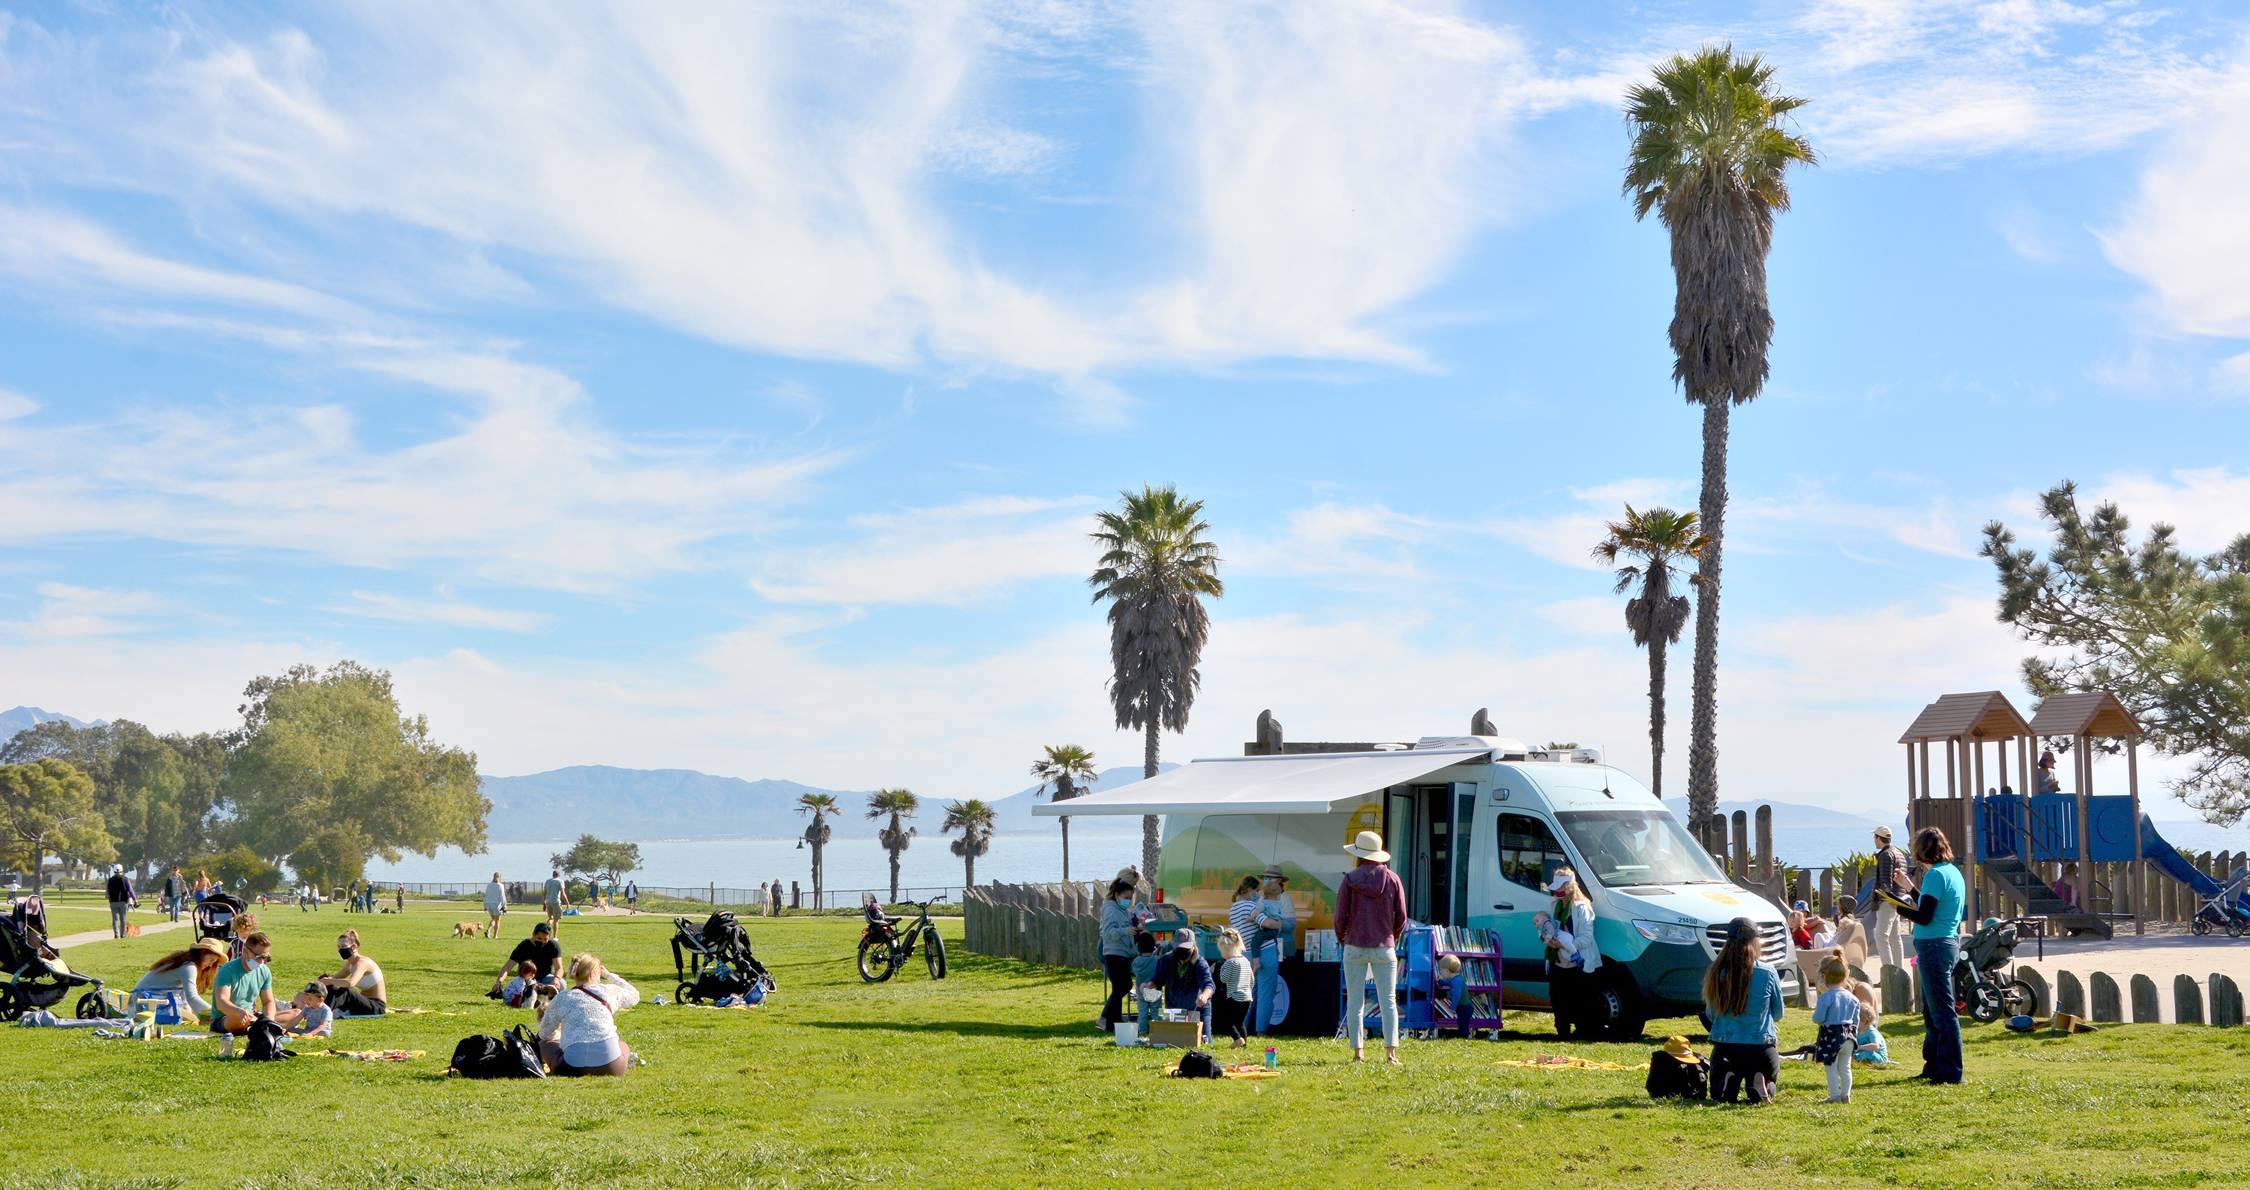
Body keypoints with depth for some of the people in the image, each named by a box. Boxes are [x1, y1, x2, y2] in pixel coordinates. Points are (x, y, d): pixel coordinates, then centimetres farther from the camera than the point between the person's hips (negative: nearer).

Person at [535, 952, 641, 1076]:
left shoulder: (561, 999, 9)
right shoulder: (609, 991, 9)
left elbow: (544, 1033, 18)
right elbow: (634, 996, 30)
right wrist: (610, 976, 38)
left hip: (574, 1067, -2)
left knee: (545, 1043, 27)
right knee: (622, 1045, 38)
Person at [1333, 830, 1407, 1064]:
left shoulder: (1350, 879, -5)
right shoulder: (1392, 879, 1)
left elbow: (1340, 916, -5)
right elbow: (1401, 917, 2)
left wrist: (1341, 938, 13)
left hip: (1355, 947, -1)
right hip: (1384, 948, 1)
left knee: (1355, 1002, 5)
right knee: (1388, 1001, 4)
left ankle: (1358, 1052, 5)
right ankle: (1391, 1051, -4)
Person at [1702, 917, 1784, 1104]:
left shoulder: (1715, 971, -4)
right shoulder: (1767, 973, -7)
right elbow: (1778, 1014, 8)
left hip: (1724, 1047, 1)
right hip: (1761, 1047, -1)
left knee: (1719, 1093, 24)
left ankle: (1729, 1080, -13)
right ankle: (1760, 1082, -12)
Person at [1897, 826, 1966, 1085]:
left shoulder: (1936, 874, -16)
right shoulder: (1953, 872, 13)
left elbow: (1924, 917, -19)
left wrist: (1899, 908, -3)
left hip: (1935, 946, -10)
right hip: (1948, 943, 10)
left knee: (1943, 1012, -5)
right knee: (1931, 1010, 18)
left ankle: (1950, 1073, -1)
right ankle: (1933, 1066, 26)